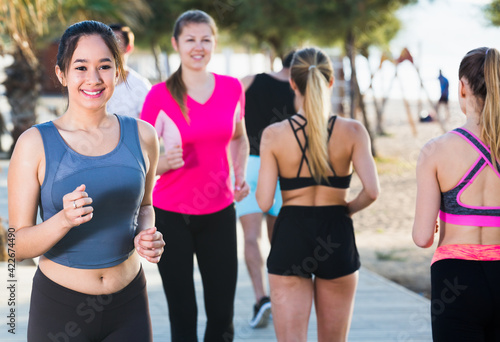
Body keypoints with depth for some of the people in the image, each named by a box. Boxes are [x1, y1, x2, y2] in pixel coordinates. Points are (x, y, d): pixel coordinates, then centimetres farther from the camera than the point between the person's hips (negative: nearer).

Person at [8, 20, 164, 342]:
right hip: (60, 306, -2)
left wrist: (146, 235, -5)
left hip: (129, 303, 3)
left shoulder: (142, 136, -1)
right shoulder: (36, 143, -10)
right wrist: (65, 219, -28)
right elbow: (18, 246, -10)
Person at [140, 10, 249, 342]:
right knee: (183, 315, 2)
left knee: (222, 314, 4)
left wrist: (240, 176, 3)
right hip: (172, 215, -3)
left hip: (219, 213, 3)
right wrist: (165, 162, -27)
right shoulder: (160, 95, -8)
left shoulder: (233, 88, 2)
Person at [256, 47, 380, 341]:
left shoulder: (274, 135, -7)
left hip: (290, 238, -1)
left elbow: (264, 202, -8)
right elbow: (372, 191, -15)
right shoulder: (352, 132, -6)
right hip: (337, 239, 1)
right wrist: (348, 209, 6)